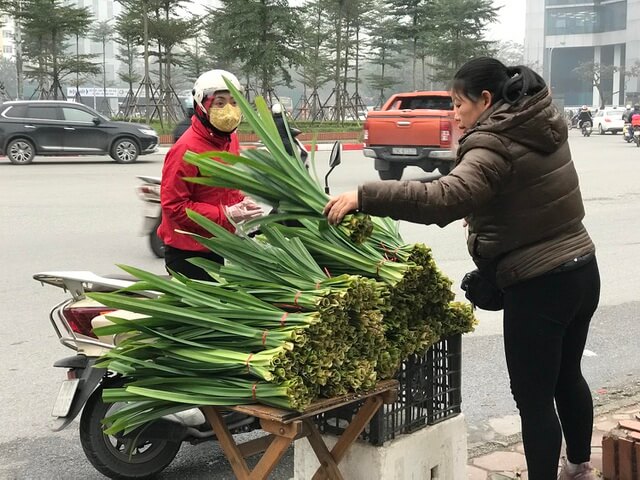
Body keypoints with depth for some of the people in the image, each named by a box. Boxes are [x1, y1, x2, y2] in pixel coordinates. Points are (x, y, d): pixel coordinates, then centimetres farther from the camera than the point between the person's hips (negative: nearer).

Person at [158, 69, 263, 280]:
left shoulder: (230, 139, 7)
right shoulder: (186, 148, -21)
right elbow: (174, 205, -23)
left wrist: (242, 202, -1)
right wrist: (225, 215, -25)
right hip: (187, 253, -8)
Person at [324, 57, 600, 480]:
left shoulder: (495, 147, -20)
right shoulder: (545, 126, 7)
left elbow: (444, 198, -36)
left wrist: (365, 197, -36)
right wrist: (480, 215, 10)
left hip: (539, 286, -9)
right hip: (582, 270, 9)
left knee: (534, 398, 4)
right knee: (567, 376, 26)